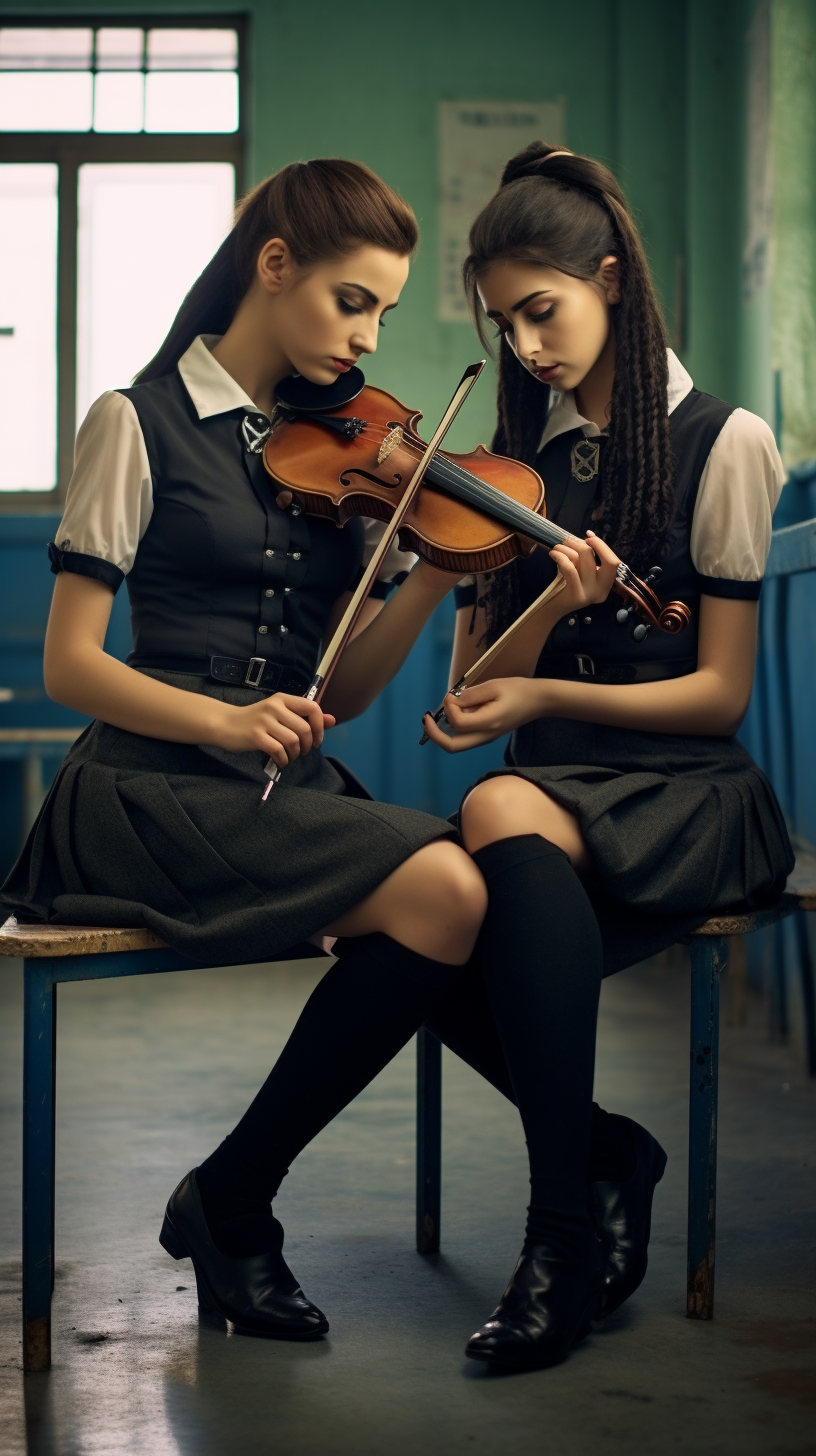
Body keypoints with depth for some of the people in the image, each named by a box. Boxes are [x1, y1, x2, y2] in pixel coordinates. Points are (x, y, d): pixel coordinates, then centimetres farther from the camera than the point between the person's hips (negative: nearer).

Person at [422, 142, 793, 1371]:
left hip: (688, 796, -4)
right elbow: (478, 688, 6)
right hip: (551, 787, 4)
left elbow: (719, 691, -4)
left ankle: (563, 1233, -28)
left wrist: (545, 694, -15)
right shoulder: (515, 463, 14)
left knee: (507, 813, -38)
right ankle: (609, 1152, -5)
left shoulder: (720, 444, 0)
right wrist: (553, 607, -14)